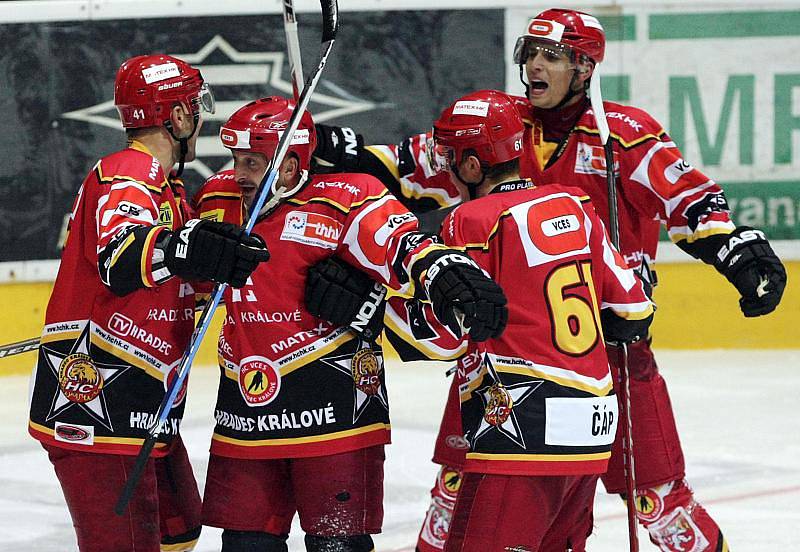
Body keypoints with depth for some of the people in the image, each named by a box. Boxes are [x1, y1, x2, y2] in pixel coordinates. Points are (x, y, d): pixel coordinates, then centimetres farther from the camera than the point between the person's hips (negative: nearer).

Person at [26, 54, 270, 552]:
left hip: (142, 408, 11)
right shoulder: (125, 177, -14)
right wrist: (184, 246, -50)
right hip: (94, 403, -11)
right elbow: (120, 258, -34)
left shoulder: (162, 189, 19)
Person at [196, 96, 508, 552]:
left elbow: (401, 245, -27)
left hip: (333, 410, -6)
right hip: (246, 410, 6)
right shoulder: (220, 202, 8)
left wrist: (450, 276, -42)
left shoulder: (341, 201, -12)